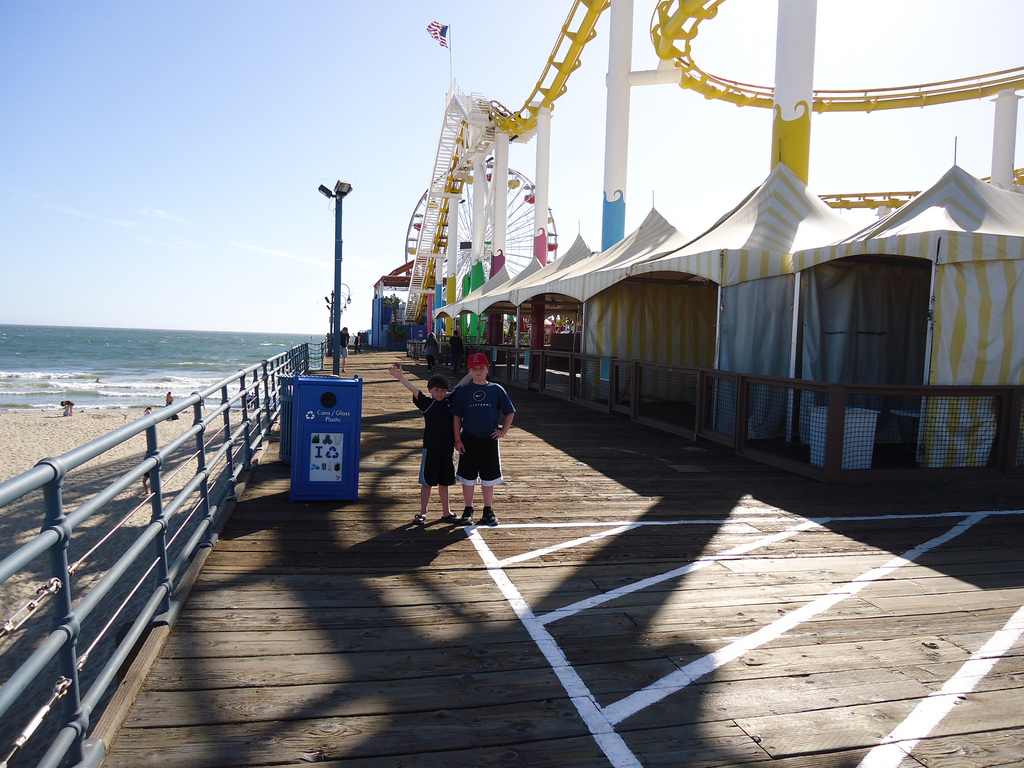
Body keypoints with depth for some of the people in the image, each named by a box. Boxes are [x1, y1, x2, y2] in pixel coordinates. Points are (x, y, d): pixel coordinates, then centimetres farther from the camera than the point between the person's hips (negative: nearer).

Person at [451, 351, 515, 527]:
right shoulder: (463, 392, 1)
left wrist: (503, 432, 1)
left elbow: (510, 412, 9)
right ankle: (468, 510, 20)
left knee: (488, 477, 8)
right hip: (468, 439, 0)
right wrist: (458, 440, -3)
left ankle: (488, 511, 21)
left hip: (490, 439, 0)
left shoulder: (497, 390, 2)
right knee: (468, 477, 7)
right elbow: (457, 417, 2)